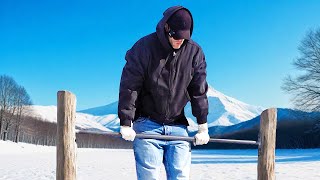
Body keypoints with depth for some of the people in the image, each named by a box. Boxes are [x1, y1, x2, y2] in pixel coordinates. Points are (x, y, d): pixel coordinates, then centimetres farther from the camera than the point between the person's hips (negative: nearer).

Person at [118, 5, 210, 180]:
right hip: (147, 124, -3)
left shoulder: (195, 52, 3)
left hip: (178, 126, 3)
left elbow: (199, 91, 6)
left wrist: (203, 127, 4)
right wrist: (126, 124, -12)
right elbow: (129, 87, -8)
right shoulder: (144, 47, -7)